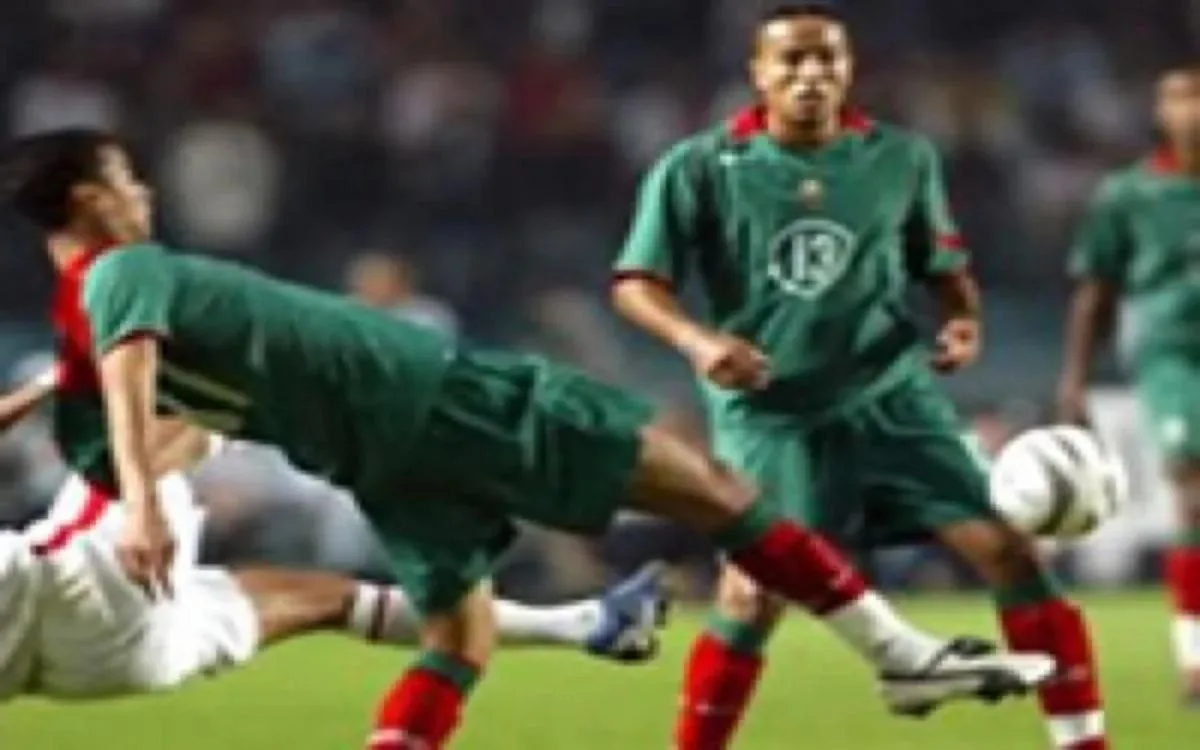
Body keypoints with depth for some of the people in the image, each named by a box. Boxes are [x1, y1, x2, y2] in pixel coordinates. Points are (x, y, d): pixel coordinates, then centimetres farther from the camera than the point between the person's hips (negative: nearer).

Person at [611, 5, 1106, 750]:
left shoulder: (903, 158, 2)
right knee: (754, 598, -9)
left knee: (1007, 549, -5)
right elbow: (637, 283, -5)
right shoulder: (701, 168, -6)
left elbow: (946, 267, 13)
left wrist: (965, 319, -9)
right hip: (772, 416, -2)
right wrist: (698, 340, -25)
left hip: (891, 398, 3)